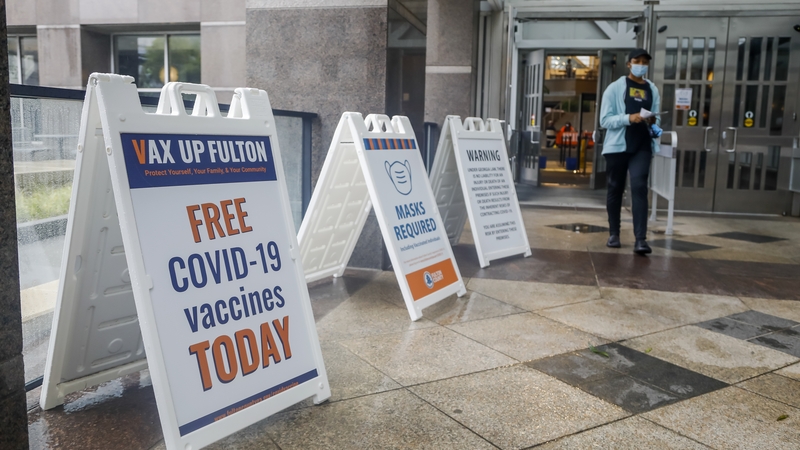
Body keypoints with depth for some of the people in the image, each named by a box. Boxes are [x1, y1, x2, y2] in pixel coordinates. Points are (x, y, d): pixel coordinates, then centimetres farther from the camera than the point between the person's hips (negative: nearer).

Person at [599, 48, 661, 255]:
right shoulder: (615, 88, 1)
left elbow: (657, 118, 18)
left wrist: (654, 122, -6)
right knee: (615, 189, 6)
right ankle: (614, 234, 19)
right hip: (617, 145, -1)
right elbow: (605, 120, -5)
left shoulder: (652, 90, 11)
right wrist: (628, 118, -20)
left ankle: (640, 239, -14)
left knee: (639, 187, -11)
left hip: (642, 146, 2)